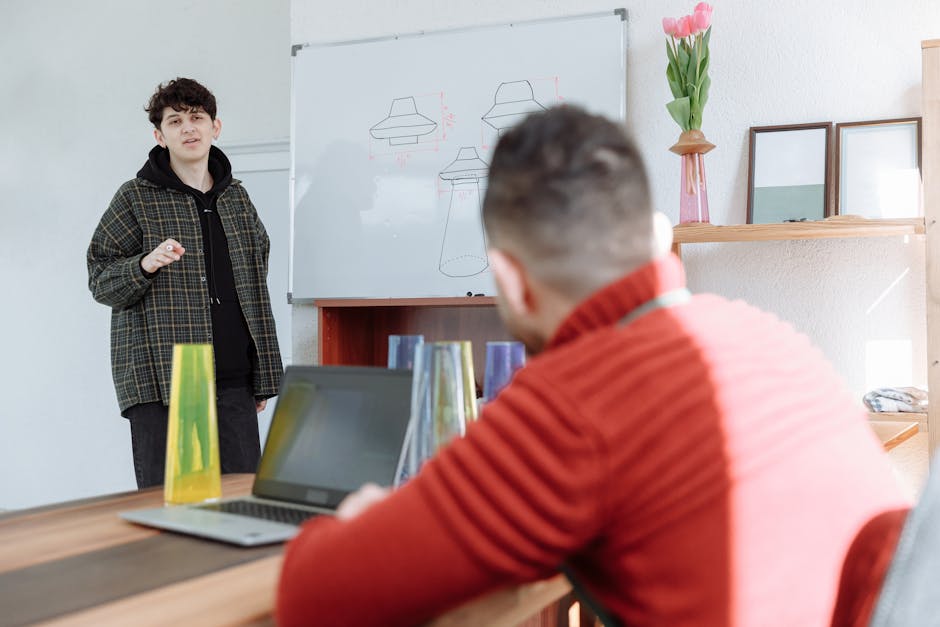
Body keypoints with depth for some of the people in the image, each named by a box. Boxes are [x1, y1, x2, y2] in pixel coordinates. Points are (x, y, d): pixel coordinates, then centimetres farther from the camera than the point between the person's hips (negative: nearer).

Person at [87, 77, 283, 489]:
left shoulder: (237, 198, 16)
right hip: (160, 378, -4)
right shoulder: (136, 198, 3)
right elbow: (99, 281, 4)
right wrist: (145, 265, -19)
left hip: (234, 379, 4)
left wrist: (262, 377, 17)